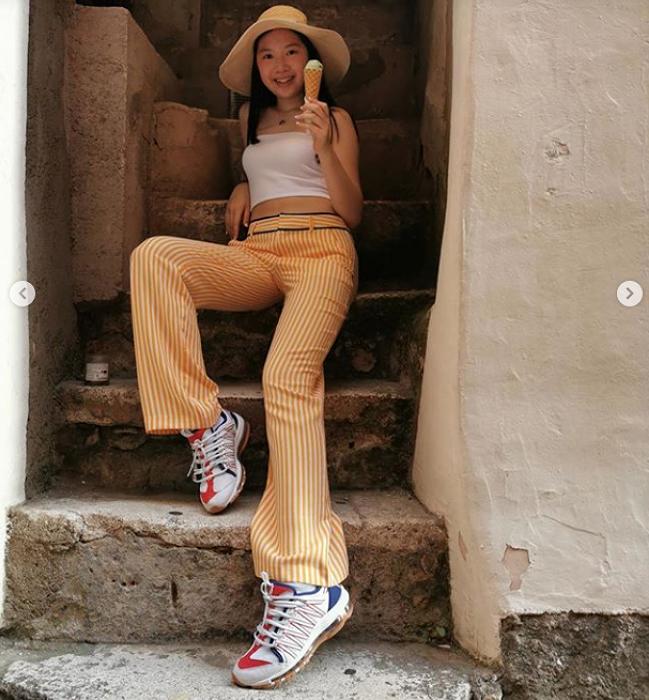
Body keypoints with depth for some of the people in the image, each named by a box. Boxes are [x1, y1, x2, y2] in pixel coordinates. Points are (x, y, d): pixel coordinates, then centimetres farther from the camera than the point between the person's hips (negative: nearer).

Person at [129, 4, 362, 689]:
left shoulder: (336, 118, 17)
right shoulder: (250, 116, 29)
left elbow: (352, 212, 8)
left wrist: (324, 144, -7)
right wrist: (243, 188, 22)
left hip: (321, 251, -4)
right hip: (254, 254, 5)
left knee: (287, 375, -34)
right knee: (153, 255, -27)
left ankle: (308, 582, -42)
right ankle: (206, 422, -26)